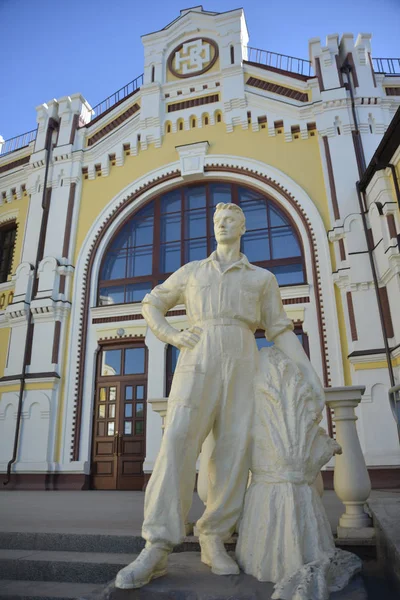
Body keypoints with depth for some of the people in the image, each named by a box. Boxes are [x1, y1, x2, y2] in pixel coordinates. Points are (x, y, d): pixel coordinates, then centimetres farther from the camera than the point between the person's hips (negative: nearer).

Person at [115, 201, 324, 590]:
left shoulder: (263, 278, 20)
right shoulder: (191, 272, 20)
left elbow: (281, 332, 15)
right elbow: (151, 305, 26)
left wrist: (309, 373, 2)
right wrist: (172, 337, 5)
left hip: (240, 365, 1)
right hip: (198, 362, -1)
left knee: (233, 451, -8)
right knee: (178, 444, -20)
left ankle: (213, 541, 7)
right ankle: (156, 550, -21)